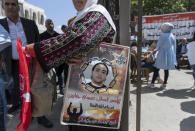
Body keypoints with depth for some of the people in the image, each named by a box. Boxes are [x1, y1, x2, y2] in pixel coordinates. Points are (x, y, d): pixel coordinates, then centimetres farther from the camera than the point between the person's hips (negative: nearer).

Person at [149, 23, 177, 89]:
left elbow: (158, 45, -4)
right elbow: (174, 47, 11)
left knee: (157, 69, 2)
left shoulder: (162, 35, -11)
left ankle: (152, 83, 6)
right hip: (170, 55, 5)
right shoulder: (173, 36, 6)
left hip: (162, 54, -5)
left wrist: (157, 49, 18)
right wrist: (173, 56, 19)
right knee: (166, 70, 9)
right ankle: (164, 84, 14)